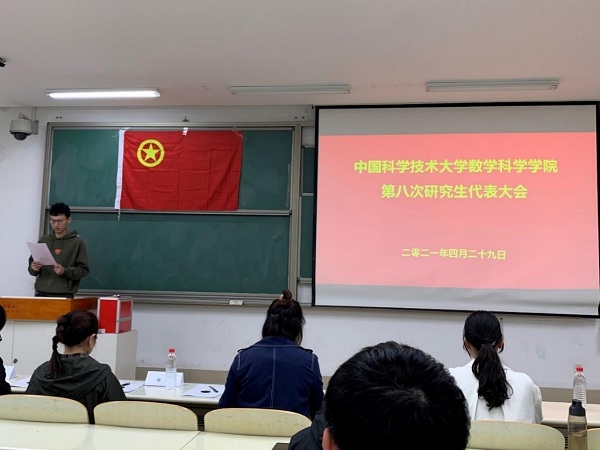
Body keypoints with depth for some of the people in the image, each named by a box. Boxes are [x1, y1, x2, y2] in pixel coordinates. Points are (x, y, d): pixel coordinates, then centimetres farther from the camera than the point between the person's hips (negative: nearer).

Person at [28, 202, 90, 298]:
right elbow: (32, 263, 17)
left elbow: (83, 270, -2)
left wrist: (65, 271, -17)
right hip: (42, 293, 3)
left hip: (65, 296, -3)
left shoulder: (77, 242, 1)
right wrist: (34, 268, -6)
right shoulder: (43, 240, 12)